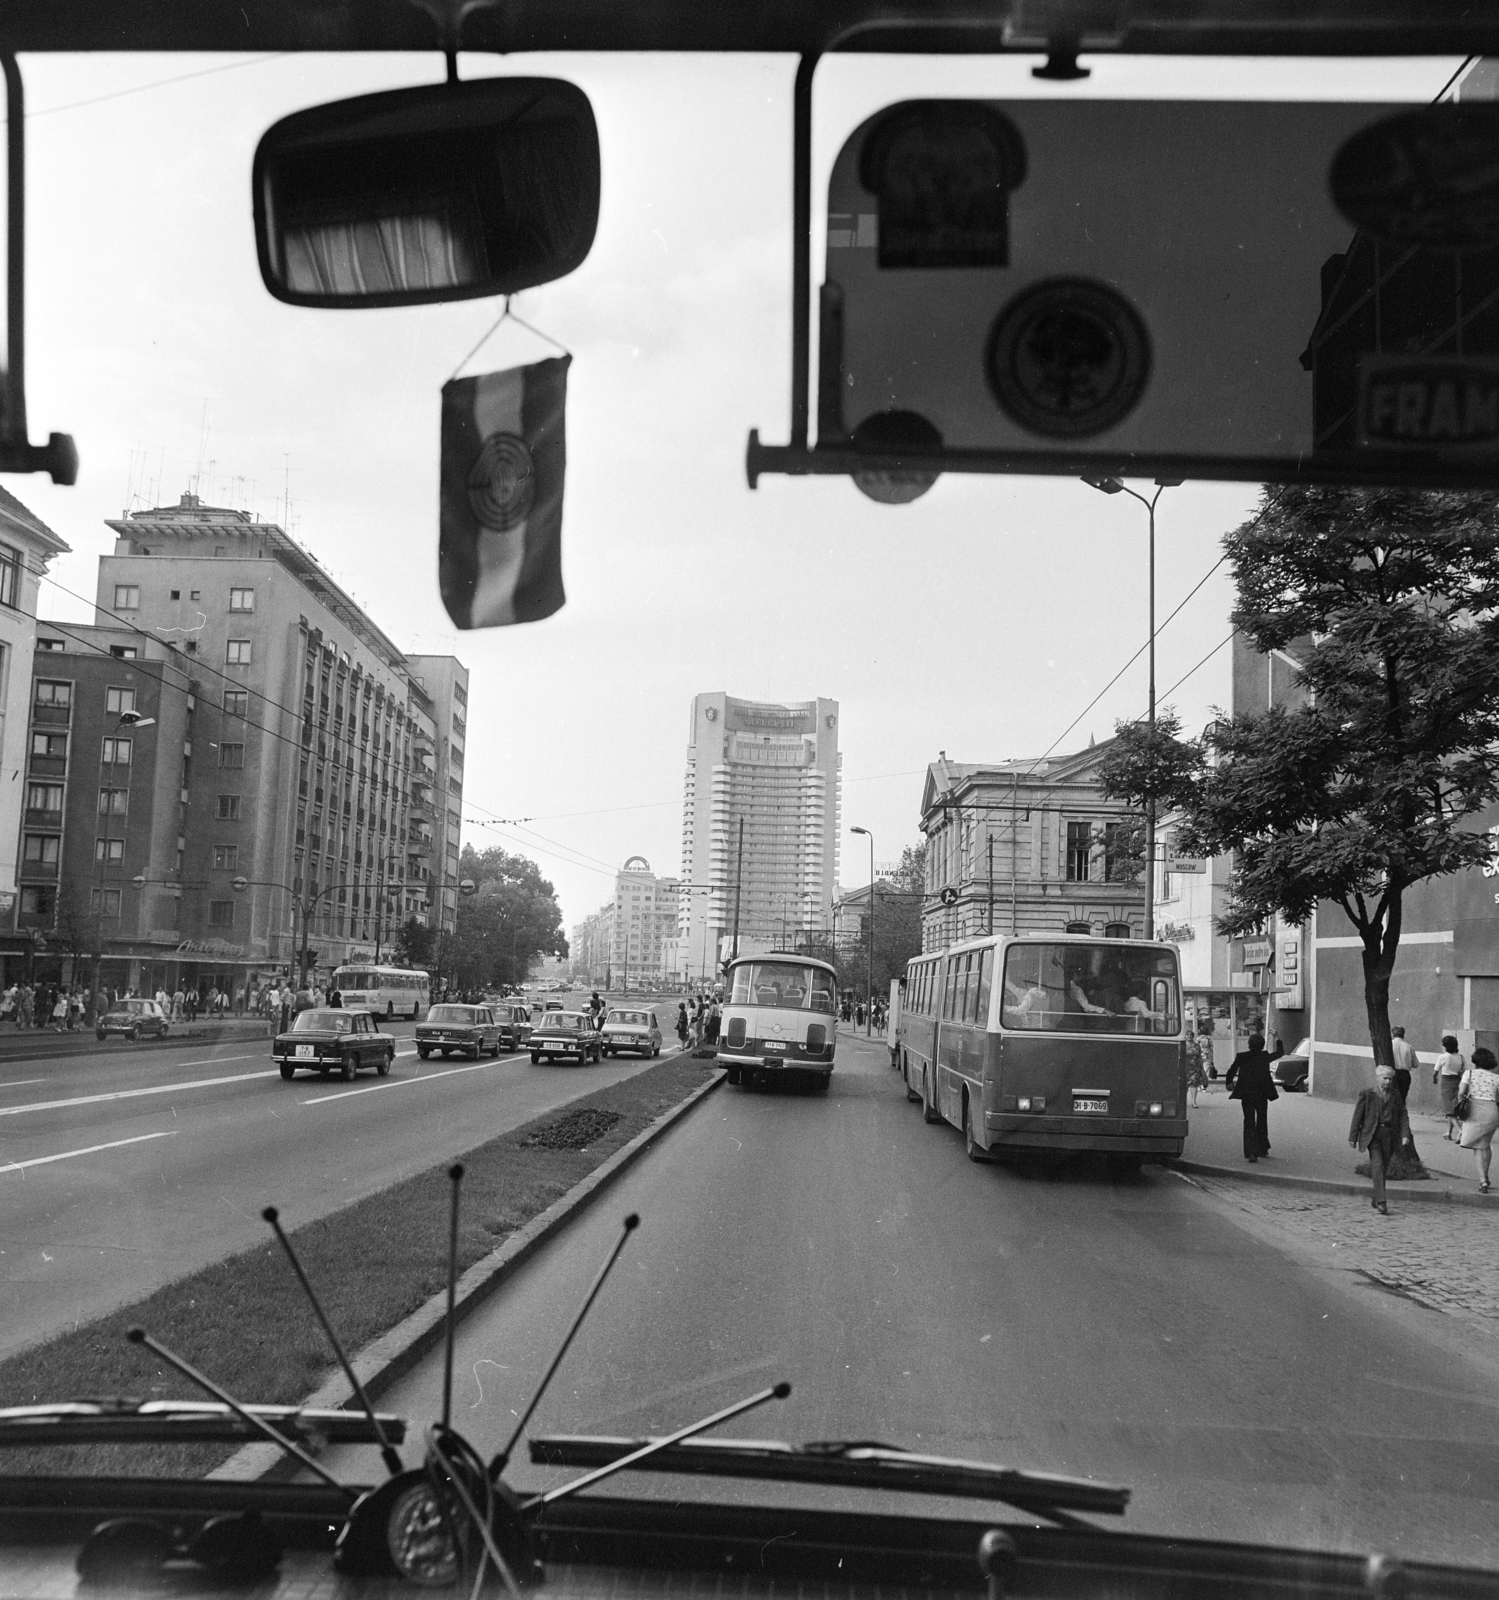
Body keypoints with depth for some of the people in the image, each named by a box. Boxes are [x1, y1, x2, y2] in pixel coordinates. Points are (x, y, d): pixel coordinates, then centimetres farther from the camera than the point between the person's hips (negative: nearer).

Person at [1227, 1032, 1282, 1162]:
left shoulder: (1241, 1057, -6)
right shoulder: (1265, 1057, -4)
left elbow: (1231, 1071, 1)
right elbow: (1280, 1052, 12)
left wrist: (1229, 1083, 19)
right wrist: (1277, 1039, 22)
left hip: (1246, 1095, -1)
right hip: (1262, 1094, 1)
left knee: (1249, 1123, 1)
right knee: (1262, 1121, 18)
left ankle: (1251, 1152, -12)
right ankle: (1263, 1149, 29)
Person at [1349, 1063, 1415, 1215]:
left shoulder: (1395, 1095, 10)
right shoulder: (1367, 1094, -1)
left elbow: (1403, 1115, 8)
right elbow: (1357, 1116, 1)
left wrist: (1405, 1134, -4)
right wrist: (1353, 1137, 0)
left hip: (1389, 1136, 4)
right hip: (1372, 1135, -4)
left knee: (1383, 1167, 9)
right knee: (1377, 1165, -14)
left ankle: (1375, 1201, 23)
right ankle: (1381, 1201, -18)